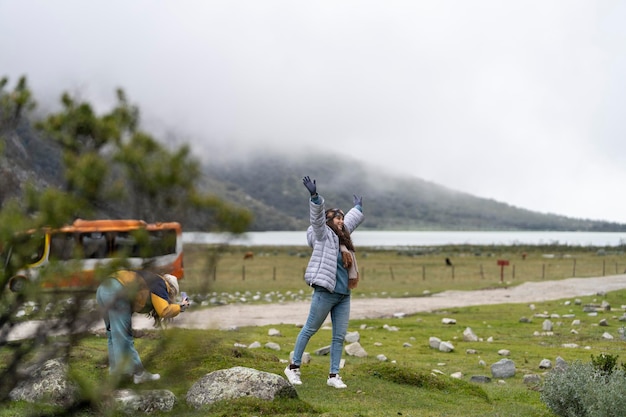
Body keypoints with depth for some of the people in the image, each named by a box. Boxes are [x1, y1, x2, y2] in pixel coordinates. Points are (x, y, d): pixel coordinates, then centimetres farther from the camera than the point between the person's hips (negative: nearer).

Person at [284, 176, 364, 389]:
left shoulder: (342, 236, 16)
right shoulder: (324, 235, -3)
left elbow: (350, 221, 35)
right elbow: (317, 217, -19)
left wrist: (358, 208, 50)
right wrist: (315, 197, -33)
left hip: (343, 296, 8)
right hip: (325, 293, -8)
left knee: (339, 336, 5)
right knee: (309, 330, 3)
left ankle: (333, 375, 11)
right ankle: (293, 367, 14)